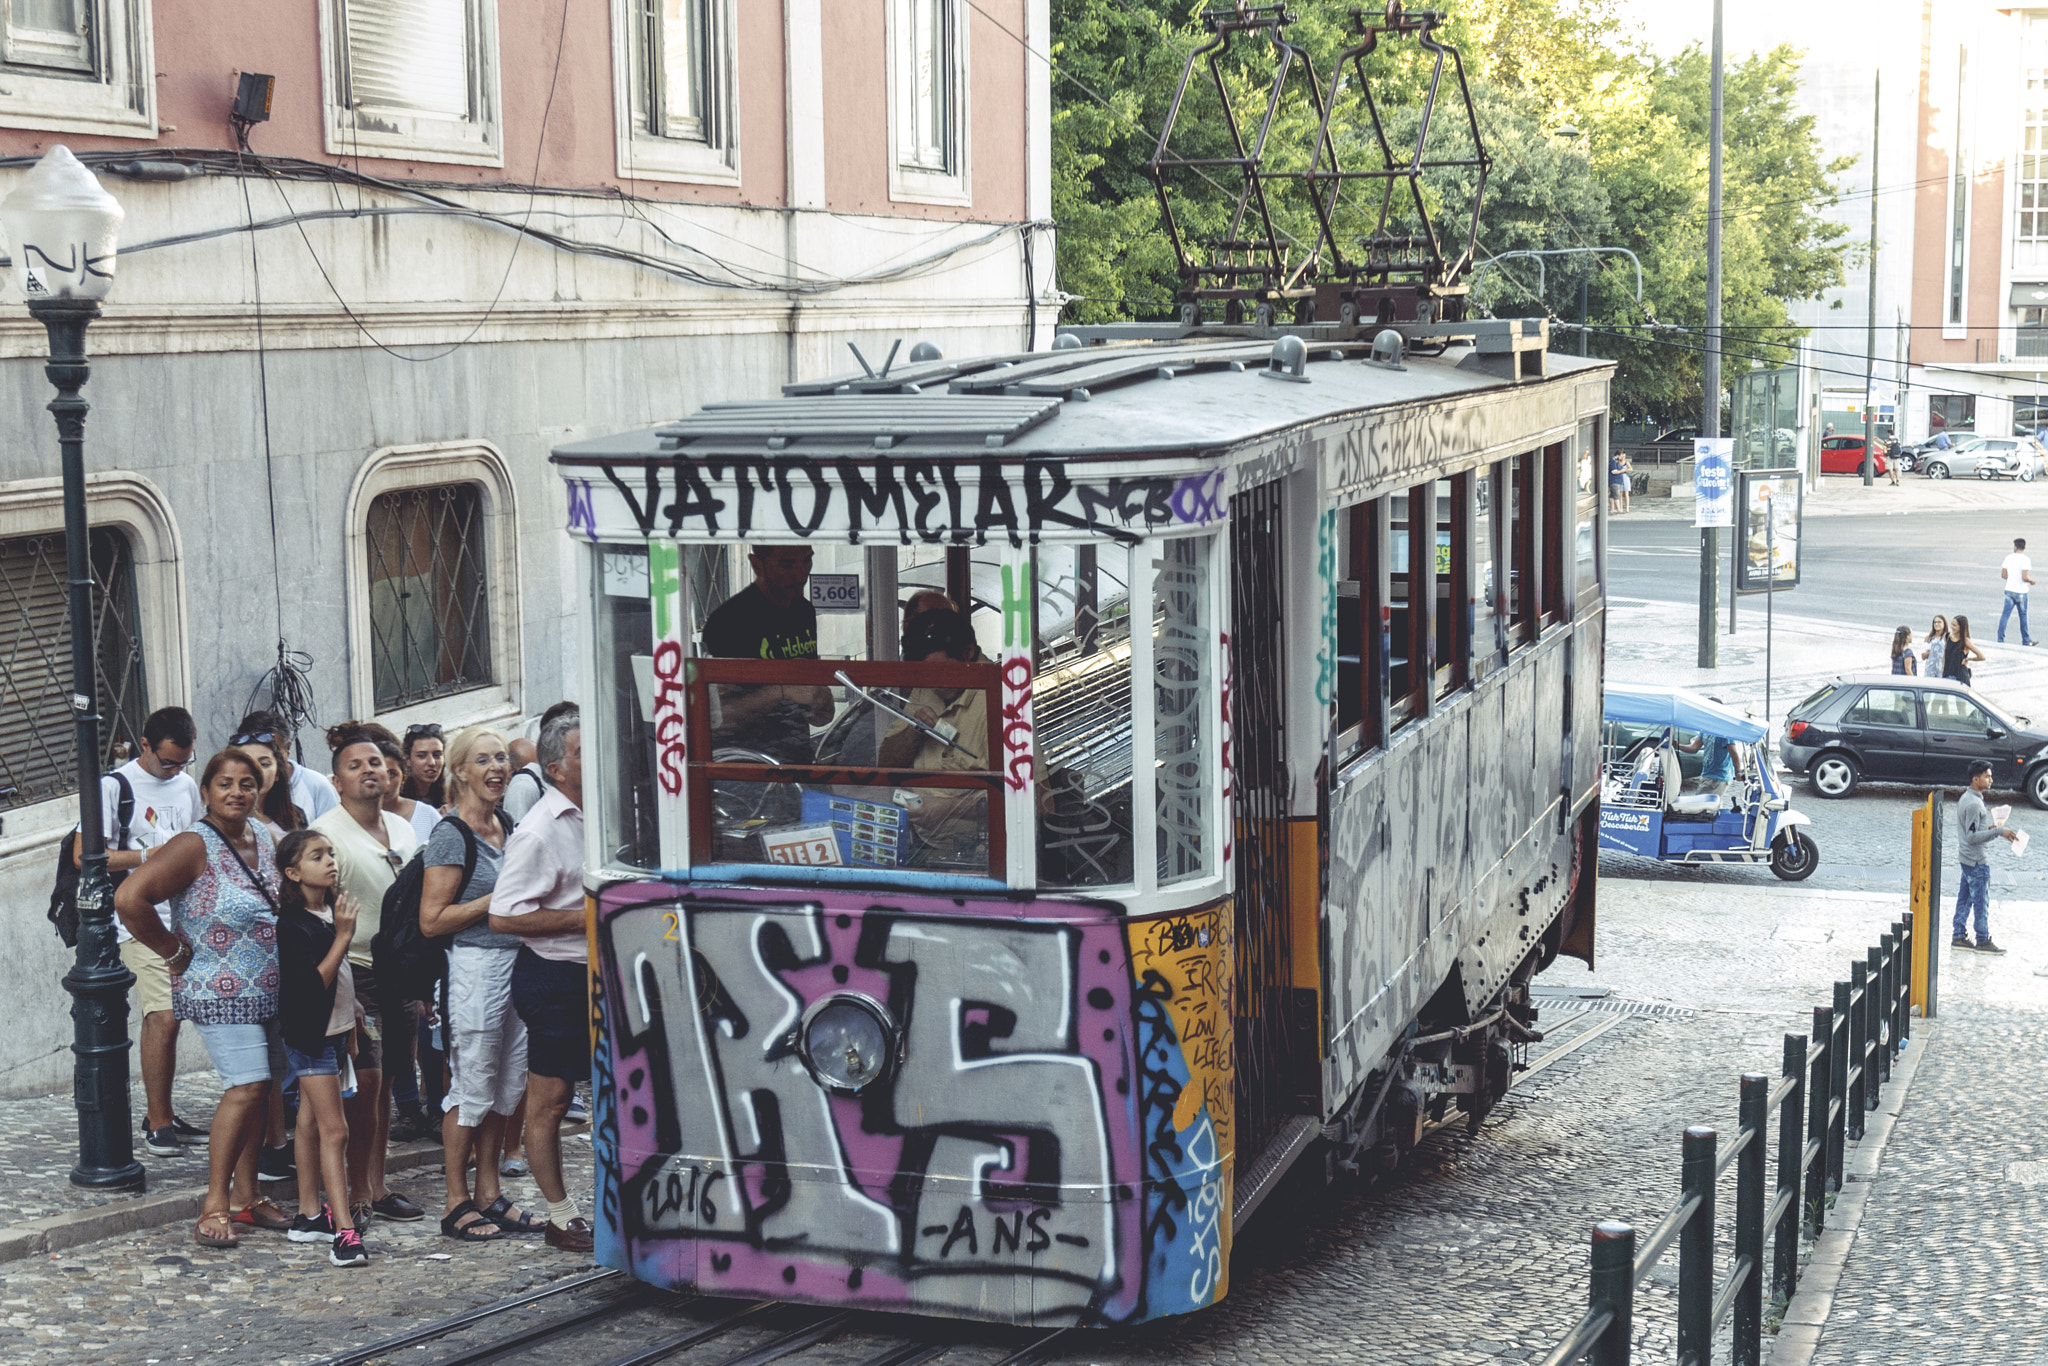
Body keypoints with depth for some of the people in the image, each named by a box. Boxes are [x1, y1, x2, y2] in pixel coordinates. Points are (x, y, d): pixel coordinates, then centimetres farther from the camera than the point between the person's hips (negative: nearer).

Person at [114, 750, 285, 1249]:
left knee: (259, 1088, 9)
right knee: (246, 1087, -16)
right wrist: (174, 952, -14)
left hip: (267, 991, 7)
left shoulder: (262, 835, 8)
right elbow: (129, 898, -23)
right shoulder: (194, 846, -14)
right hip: (220, 992, -7)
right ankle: (215, 1206, -10)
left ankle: (246, 1196, 19)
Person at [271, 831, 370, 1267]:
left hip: (335, 1031, 8)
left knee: (311, 1123, 14)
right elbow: (312, 985, -25)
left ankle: (309, 1215, 21)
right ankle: (344, 1232, -13)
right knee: (333, 1129, -12)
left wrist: (351, 1027, 22)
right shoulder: (293, 925, -18)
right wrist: (343, 936, -26)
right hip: (311, 1035, -8)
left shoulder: (331, 911, 9)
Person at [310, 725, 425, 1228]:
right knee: (364, 1081, -9)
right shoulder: (326, 835, -10)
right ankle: (357, 1193, 1)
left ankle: (377, 1187, 18)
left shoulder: (402, 830, 12)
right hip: (355, 972, -7)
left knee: (384, 1082, 11)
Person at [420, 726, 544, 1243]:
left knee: (507, 1088, 11)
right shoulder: (451, 835, -11)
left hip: (515, 963, 8)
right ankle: (457, 1203, 9)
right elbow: (432, 920, -15)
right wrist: (498, 900, -15)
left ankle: (490, 1194, 21)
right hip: (474, 967, -8)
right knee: (471, 1089, -2)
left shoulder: (506, 825, 13)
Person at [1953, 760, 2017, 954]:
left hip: (1966, 858, 10)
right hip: (1977, 861, -10)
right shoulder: (1973, 804, -21)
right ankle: (1983, 940, 5)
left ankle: (1958, 937, 18)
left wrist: (1989, 828, 12)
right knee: (1981, 901, -1)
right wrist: (1999, 832, -26)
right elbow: (1972, 837, -24)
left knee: (1964, 899, 13)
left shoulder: (1965, 799, 10)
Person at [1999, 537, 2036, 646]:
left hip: (2009, 590, 4)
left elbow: (2003, 575, 7)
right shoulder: (2025, 559, -13)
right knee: (2023, 616, 8)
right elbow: (2025, 577, -19)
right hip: (2021, 592, -4)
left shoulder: (2008, 558, 2)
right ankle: (2026, 640, 17)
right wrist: (2031, 581, 1)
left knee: (2005, 614, 4)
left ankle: (2000, 639, 0)